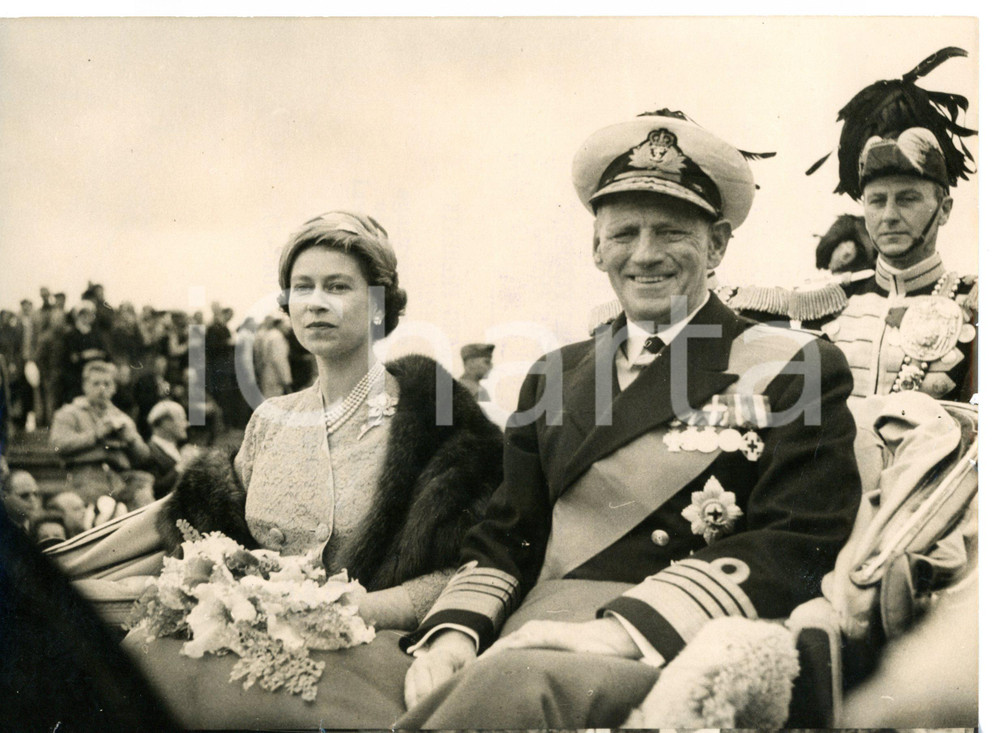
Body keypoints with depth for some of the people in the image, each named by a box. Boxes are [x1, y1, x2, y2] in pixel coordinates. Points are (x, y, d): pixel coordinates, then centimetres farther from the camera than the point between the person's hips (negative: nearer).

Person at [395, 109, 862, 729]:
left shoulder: (794, 367, 4)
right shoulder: (554, 377, 19)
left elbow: (797, 548, -7)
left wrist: (626, 630, -21)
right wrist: (454, 631, -5)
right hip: (535, 643, 4)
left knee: (516, 681, -34)